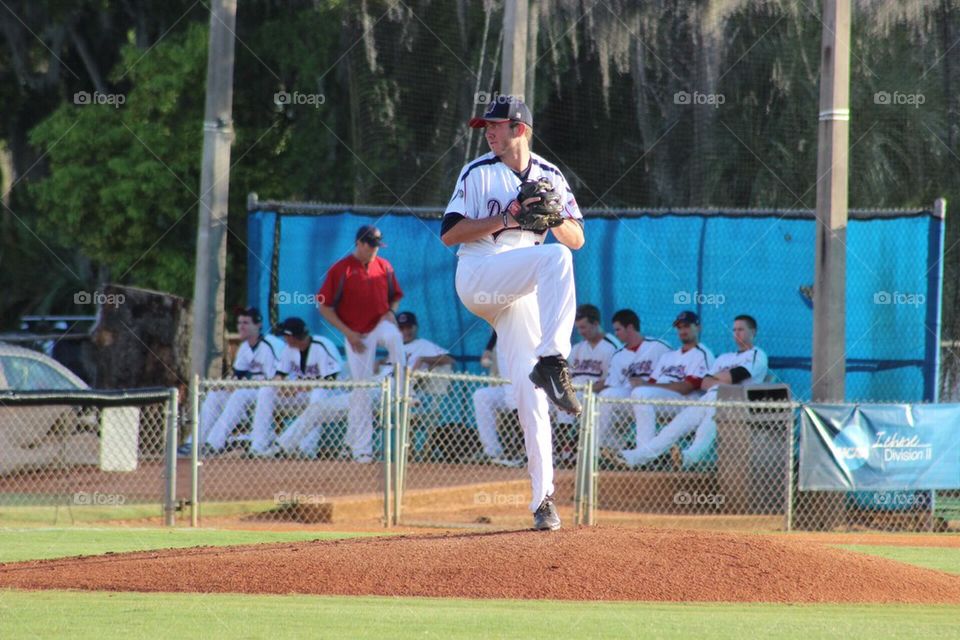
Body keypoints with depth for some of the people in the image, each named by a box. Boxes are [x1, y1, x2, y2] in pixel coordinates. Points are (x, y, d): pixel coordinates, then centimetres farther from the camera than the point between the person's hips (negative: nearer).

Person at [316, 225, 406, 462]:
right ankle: (361, 448, 5)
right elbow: (324, 306, -6)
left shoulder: (384, 267, 6)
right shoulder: (340, 270, -6)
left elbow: (395, 296, 19)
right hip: (357, 334, -2)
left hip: (380, 324, 2)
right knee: (362, 391, -2)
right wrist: (348, 333, -13)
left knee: (394, 337, -36)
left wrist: (390, 312, -5)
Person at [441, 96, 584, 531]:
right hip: (478, 278, -4)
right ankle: (552, 363, -42)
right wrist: (507, 217, -13)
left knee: (530, 395, -4)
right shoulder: (479, 174, 3)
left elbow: (577, 239, 11)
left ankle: (542, 498, -3)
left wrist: (554, 217, -10)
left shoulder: (550, 178, 13)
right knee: (555, 258, -31)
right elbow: (449, 233, -4)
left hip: (521, 295, 4)